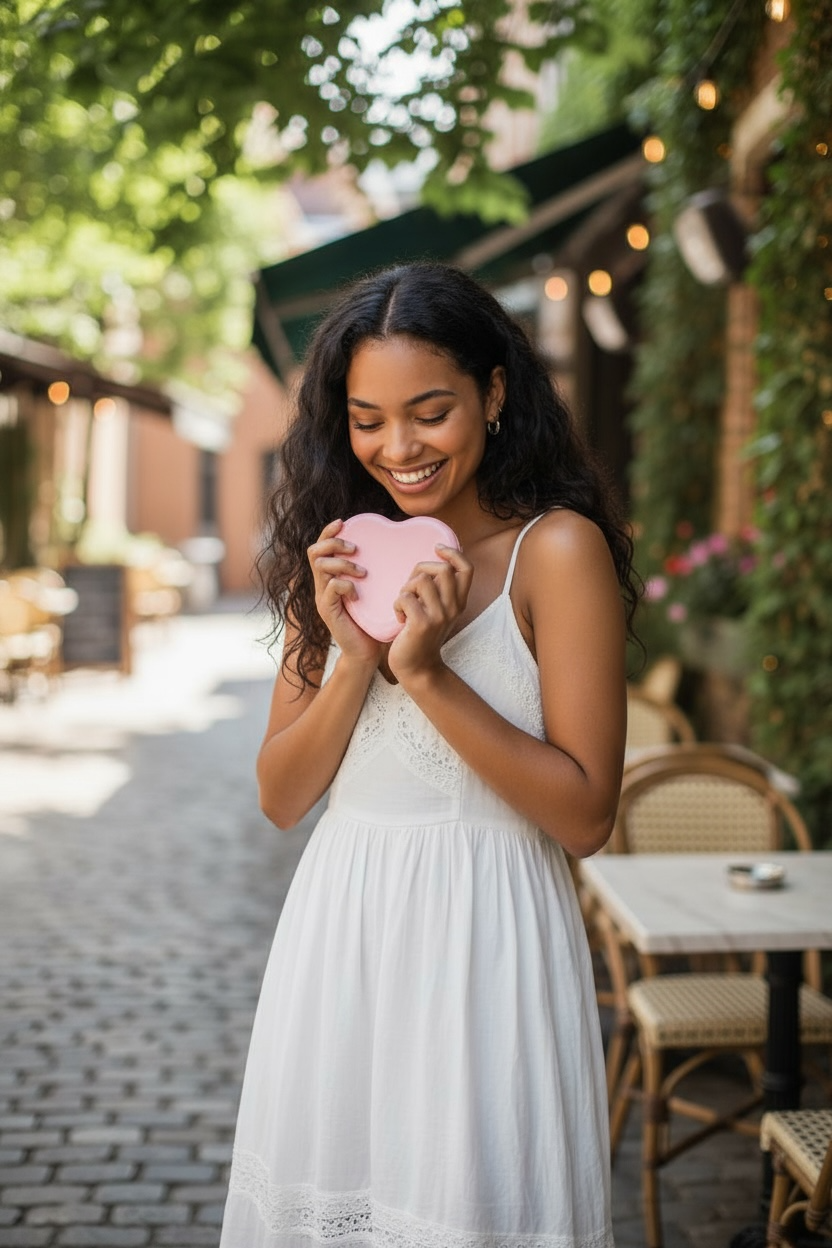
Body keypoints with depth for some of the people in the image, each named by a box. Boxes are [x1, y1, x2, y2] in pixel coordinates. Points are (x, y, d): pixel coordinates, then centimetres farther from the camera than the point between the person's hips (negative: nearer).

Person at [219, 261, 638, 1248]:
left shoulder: (557, 548, -9)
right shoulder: (341, 556, 7)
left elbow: (585, 815, -13)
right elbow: (281, 797, 3)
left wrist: (427, 671, -20)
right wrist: (354, 656, -12)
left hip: (482, 942, -5)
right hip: (336, 940, 5)